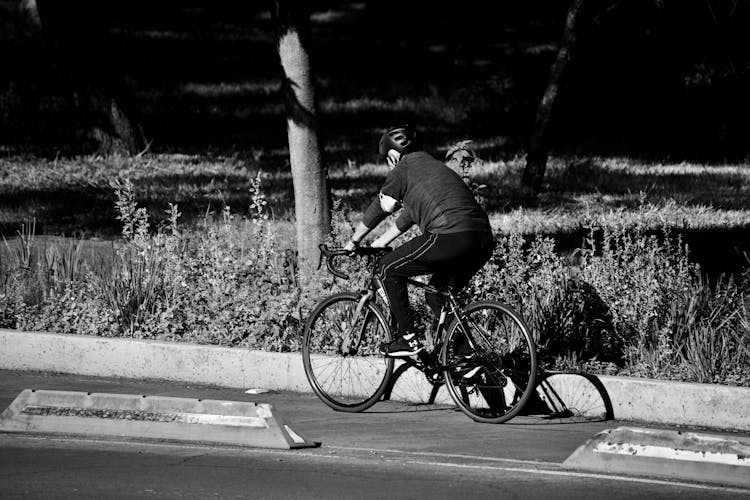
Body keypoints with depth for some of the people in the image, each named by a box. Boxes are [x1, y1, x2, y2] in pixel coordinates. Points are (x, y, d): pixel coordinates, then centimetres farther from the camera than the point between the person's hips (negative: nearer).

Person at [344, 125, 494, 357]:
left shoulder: (404, 168, 10)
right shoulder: (433, 165, 33)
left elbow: (382, 207, 16)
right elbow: (411, 213, 41)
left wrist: (354, 241, 30)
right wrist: (382, 241, 47)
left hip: (450, 237, -8)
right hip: (484, 241, 8)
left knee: (389, 269, 9)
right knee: (438, 294, 28)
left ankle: (408, 338, 6)